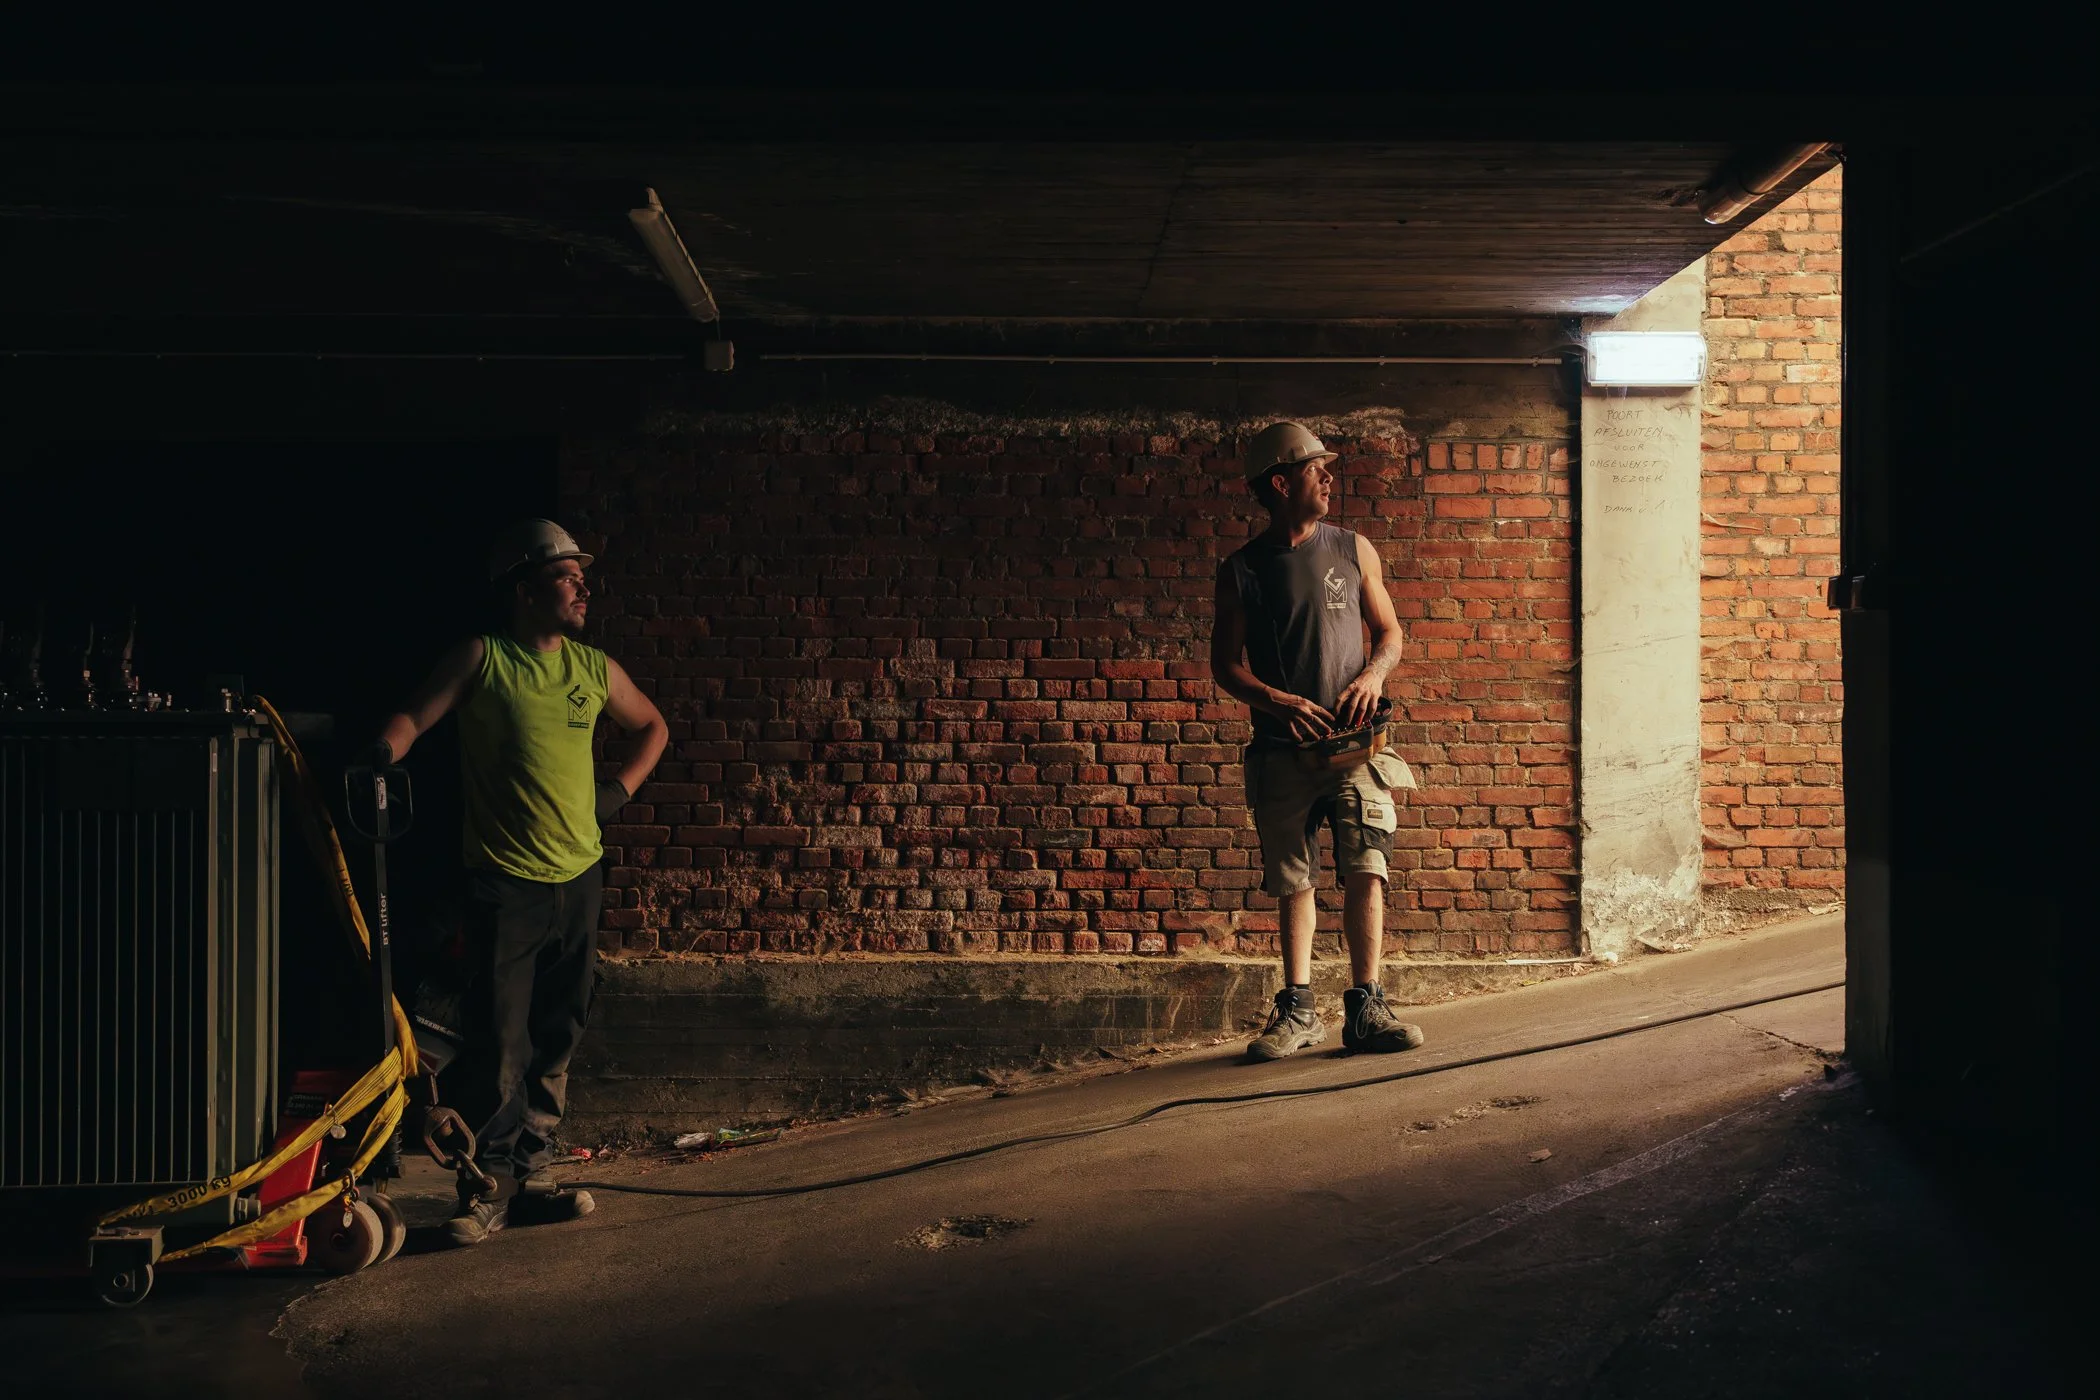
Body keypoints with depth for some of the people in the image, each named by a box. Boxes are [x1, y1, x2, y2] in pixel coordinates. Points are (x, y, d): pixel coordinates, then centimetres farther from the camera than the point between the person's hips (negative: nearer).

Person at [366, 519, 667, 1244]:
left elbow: (652, 728, 22)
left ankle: (533, 1171, 22)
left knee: (555, 1040, 11)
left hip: (578, 881, 5)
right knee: (499, 1043, -6)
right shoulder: (482, 659, -4)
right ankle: (488, 1185, 6)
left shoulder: (594, 667, 8)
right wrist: (383, 751, -31)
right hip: (506, 885, -5)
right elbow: (413, 716, -10)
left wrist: (619, 790, 9)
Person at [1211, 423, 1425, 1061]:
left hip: (1352, 742, 0)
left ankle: (1365, 1009, -2)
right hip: (1282, 747, 0)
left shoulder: (1353, 549, 9)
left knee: (1365, 870, -9)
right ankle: (1298, 1011, 13)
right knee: (1293, 881, 4)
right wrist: (1279, 702, -12)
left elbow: (1389, 631, 15)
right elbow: (1226, 663, 4)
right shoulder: (1242, 569, 5)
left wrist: (1374, 673, -7)